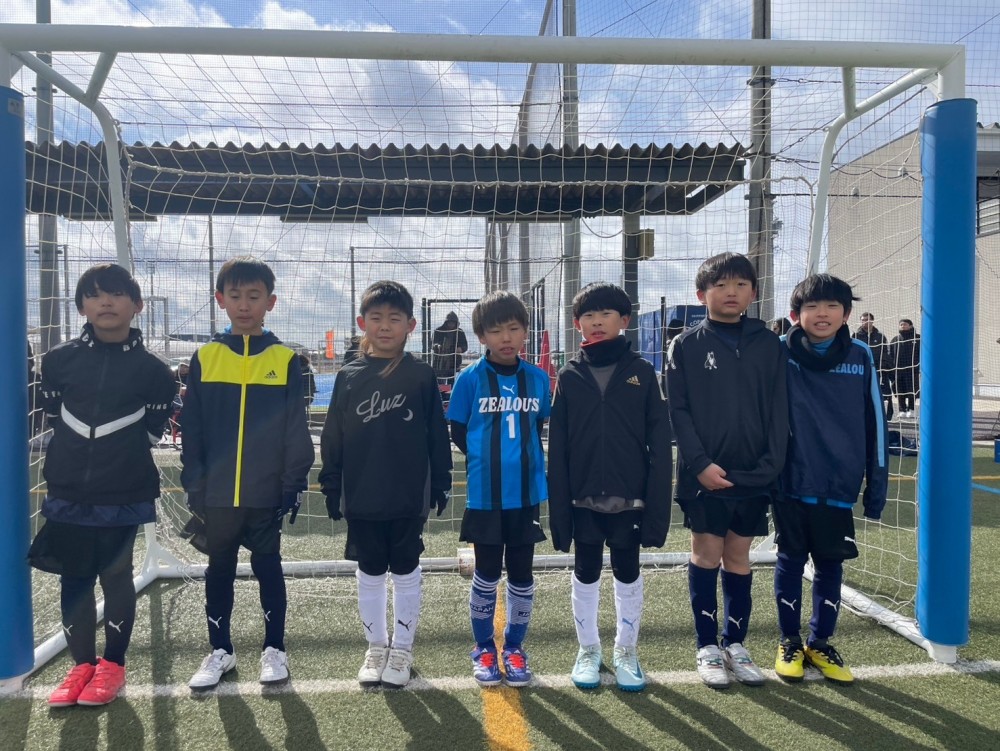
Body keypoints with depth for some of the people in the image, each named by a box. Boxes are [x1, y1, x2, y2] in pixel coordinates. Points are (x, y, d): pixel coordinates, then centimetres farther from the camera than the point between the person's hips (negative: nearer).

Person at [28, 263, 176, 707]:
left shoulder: (152, 370, -6)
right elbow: (54, 418, 12)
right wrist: (77, 460, 12)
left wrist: (119, 463, 5)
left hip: (123, 496, -3)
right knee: (74, 580, 11)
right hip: (68, 494, 3)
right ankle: (82, 665, 27)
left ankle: (112, 665, 24)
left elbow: (150, 433, 1)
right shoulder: (59, 360, 2)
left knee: (116, 577, 8)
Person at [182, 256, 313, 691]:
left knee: (268, 568, 11)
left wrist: (294, 484, -5)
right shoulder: (205, 358, 0)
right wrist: (194, 486, 0)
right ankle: (220, 650, 31)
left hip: (266, 492, -2)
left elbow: (296, 431, -3)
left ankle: (274, 649, 25)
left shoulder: (284, 360, -4)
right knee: (219, 570, 15)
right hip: (217, 493, 2)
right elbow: (192, 430, 3)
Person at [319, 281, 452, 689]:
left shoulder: (421, 375, -4)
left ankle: (402, 648, 27)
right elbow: (333, 438, 4)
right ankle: (375, 647, 31)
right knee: (369, 575, 14)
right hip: (361, 499, 2)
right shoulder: (349, 376, 1)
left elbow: (437, 436, -1)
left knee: (406, 573, 11)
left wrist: (440, 484, -1)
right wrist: (331, 489, 3)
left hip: (409, 498, -2)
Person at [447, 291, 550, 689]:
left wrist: (524, 460, 6)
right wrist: (487, 459, 3)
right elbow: (458, 432, 2)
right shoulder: (470, 379, -7)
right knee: (486, 573, 10)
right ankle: (484, 649, 27)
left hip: (526, 494, 2)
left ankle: (514, 648, 28)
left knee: (521, 573, 11)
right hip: (485, 496, -2)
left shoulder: (538, 378, 0)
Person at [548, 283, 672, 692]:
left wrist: (657, 503, -9)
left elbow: (659, 443, -4)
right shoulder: (569, 375, -1)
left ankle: (626, 651, 32)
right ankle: (588, 650, 32)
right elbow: (557, 449, -2)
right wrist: (558, 508, -6)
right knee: (585, 575, 14)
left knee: (628, 574, 14)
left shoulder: (642, 372, -2)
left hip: (629, 498, 0)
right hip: (583, 499, 1)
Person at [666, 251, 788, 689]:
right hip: (704, 474, -2)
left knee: (738, 557, 12)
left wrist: (771, 464, -6)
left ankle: (735, 643, 25)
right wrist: (700, 464, -13)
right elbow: (679, 411, -5)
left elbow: (777, 410, 3)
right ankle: (707, 646, 18)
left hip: (754, 475, 2)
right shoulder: (687, 345, -1)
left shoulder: (767, 344, 5)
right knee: (706, 554, 5)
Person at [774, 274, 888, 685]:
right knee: (791, 561, 10)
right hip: (791, 483, -2)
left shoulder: (860, 356, -1)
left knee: (831, 565, 13)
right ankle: (789, 642, 27)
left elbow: (874, 424, 4)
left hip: (839, 486, 2)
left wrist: (876, 485, 6)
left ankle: (820, 643, 30)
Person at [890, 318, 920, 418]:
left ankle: (911, 410, 9)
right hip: (898, 371, 3)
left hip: (912, 371, -3)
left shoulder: (917, 338, 4)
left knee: (911, 391, -1)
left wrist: (920, 367, -7)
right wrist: (891, 370, 4)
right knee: (900, 392, 4)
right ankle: (902, 410, 11)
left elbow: (921, 354, 1)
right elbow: (890, 355, 13)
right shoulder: (895, 340, 14)